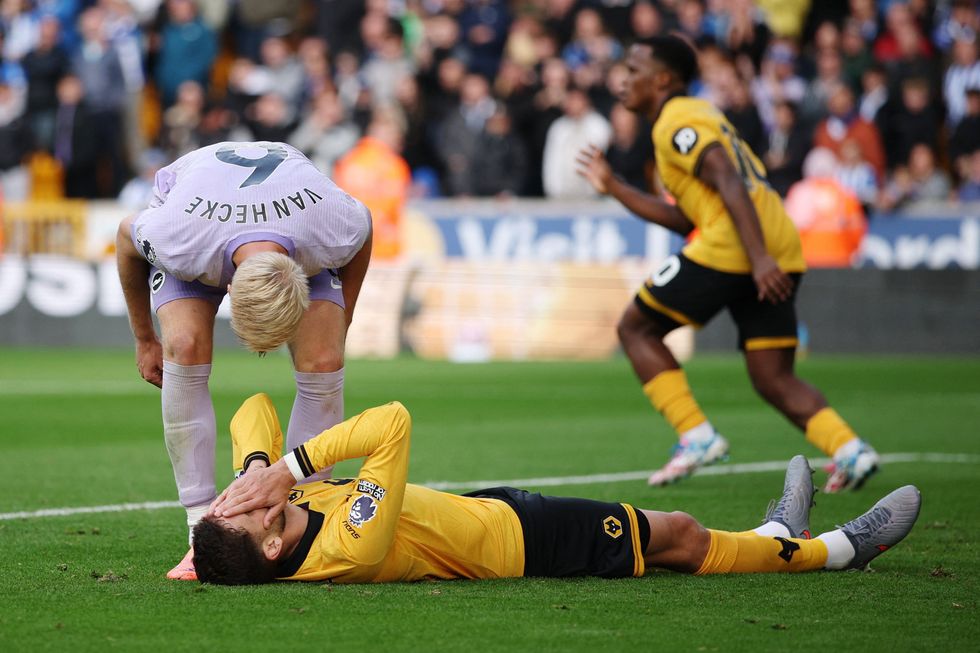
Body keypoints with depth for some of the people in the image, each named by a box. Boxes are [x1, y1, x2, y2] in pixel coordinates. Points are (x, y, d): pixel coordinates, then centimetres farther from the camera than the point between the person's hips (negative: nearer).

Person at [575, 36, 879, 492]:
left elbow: (730, 183, -17)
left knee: (636, 327, 8)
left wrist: (758, 256, -27)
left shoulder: (676, 123, -2)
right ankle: (849, 449, -15)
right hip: (780, 251, 9)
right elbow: (686, 221, 28)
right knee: (774, 381, 6)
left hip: (730, 248, -9)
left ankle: (696, 437, -2)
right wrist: (614, 189, 31)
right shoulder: (701, 115, 28)